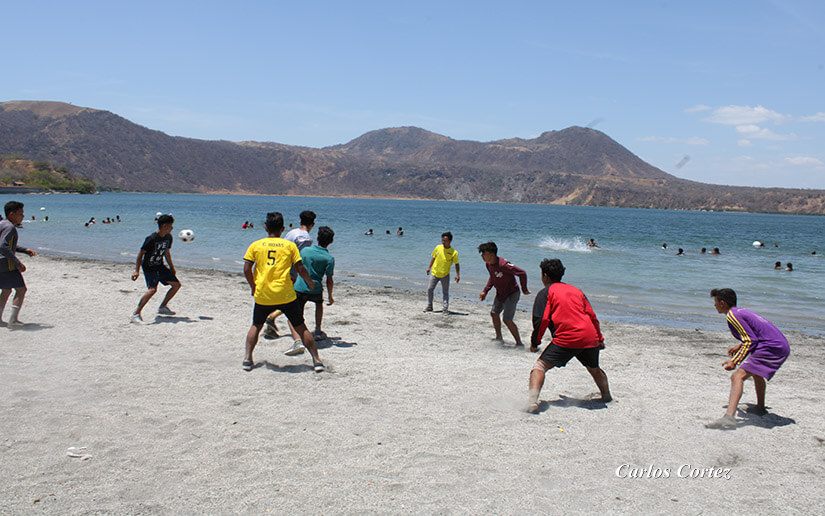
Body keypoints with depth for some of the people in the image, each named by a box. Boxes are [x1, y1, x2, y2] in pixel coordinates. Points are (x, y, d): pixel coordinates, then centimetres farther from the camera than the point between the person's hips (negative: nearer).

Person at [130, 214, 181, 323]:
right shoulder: (151, 239, -22)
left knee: (176, 284, 7)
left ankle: (162, 307, 21)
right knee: (152, 289, -28)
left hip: (160, 266, 8)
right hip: (149, 267, -8)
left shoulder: (168, 238, 1)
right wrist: (137, 271, -22)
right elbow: (141, 254, -17)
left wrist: (172, 268, 23)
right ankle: (136, 314, -22)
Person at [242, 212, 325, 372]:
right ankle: (316, 361, 8)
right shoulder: (290, 245, 3)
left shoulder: (255, 245, 6)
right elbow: (300, 269, 0)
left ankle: (247, 358, 13)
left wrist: (253, 286, 18)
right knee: (301, 328, 10)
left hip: (263, 296, 1)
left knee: (256, 326, 23)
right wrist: (310, 282, 17)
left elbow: (247, 269, 2)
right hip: (286, 295, -1)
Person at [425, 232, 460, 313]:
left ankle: (445, 308, 8)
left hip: (445, 275, -3)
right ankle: (429, 306, 21)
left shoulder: (454, 252, -11)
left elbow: (457, 264, -5)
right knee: (430, 289, 6)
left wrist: (458, 274, -14)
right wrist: (429, 267, 8)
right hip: (435, 273, 3)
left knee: (445, 292, 3)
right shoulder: (438, 247, -2)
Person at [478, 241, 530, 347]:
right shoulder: (488, 264, -4)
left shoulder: (503, 264, -32)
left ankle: (519, 343, 0)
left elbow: (522, 273, -30)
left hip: (511, 294, -9)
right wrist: (485, 291, 10)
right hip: (500, 294, 9)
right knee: (494, 313, 18)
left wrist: (524, 289, -19)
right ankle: (499, 337, 37)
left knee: (507, 319, -13)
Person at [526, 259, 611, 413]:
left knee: (540, 366, -4)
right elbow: (592, 316, 21)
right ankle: (607, 397, 40)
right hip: (590, 338, 6)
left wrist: (534, 342, 4)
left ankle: (532, 400, -23)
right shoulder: (576, 290, 23)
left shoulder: (545, 292, 6)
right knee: (594, 369, 30)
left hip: (566, 339, -6)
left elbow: (541, 320, -6)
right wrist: (600, 339, 27)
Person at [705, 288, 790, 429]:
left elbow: (750, 341, -14)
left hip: (770, 348, -10)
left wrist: (735, 361, -13)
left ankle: (729, 417, -40)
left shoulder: (732, 315, -6)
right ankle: (760, 407, 54)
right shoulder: (742, 311, 23)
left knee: (738, 376, -21)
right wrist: (740, 347, 38)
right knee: (755, 371, 36)